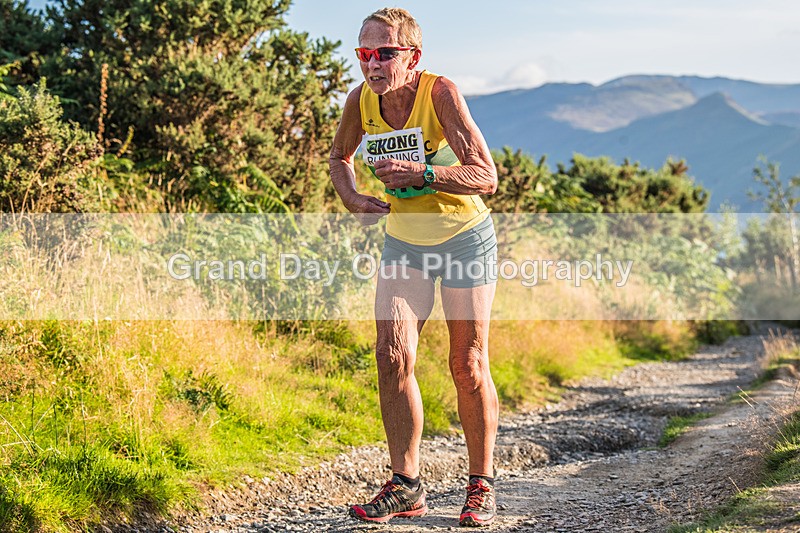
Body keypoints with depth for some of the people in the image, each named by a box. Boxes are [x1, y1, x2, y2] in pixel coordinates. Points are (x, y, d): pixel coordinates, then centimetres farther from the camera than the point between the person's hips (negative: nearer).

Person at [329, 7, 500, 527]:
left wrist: (421, 174, -37)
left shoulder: (440, 93, -23)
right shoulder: (361, 101, -10)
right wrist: (353, 199, -7)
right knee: (392, 356, -6)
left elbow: (487, 177, -26)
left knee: (468, 366, 0)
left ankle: (481, 487, 14)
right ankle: (406, 486, 4)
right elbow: (340, 157, 12)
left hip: (465, 239, -4)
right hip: (404, 243, 4)